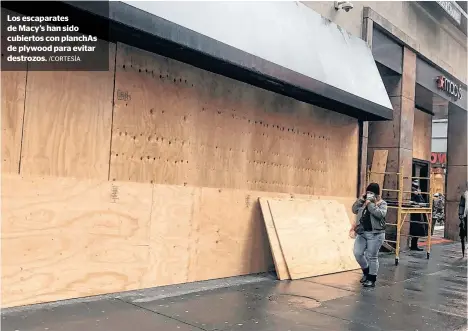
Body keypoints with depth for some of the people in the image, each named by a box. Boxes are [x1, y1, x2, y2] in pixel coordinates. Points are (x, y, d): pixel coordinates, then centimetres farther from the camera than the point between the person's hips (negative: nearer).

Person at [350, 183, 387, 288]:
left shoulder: (382, 203, -5)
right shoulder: (363, 202, 11)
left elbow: (380, 214, -22)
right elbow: (354, 210, 8)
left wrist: (370, 204, -19)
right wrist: (361, 199, -2)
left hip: (375, 234, -5)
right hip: (361, 233, 6)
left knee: (372, 257, 1)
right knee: (357, 253, 2)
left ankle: (372, 279, 14)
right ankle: (366, 271, 27)